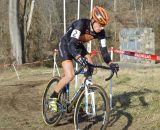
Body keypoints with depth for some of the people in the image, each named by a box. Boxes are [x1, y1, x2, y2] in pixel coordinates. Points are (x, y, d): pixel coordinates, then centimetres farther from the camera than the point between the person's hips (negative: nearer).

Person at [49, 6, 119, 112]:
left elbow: (103, 49, -13)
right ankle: (53, 98, -3)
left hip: (78, 46, 6)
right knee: (70, 76, -20)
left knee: (90, 68, -13)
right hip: (66, 45, -6)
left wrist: (110, 63, -30)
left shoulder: (100, 32, -16)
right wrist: (79, 58, -60)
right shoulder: (81, 24, -34)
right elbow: (71, 44, -42)